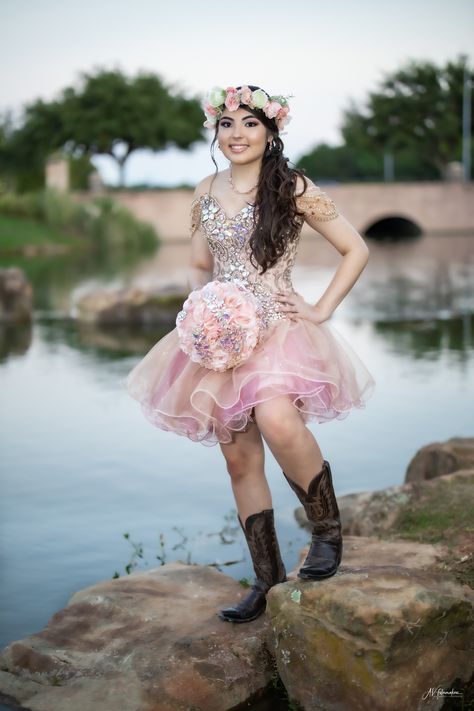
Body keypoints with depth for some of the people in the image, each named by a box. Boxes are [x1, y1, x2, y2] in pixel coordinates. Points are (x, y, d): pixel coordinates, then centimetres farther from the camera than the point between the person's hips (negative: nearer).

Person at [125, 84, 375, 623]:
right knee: (239, 460, 5)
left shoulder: (293, 188, -2)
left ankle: (327, 529, -7)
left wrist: (321, 310, -6)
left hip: (279, 328, -5)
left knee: (278, 424, -32)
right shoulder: (207, 193, 11)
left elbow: (356, 250, 1)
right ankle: (267, 580, 17)